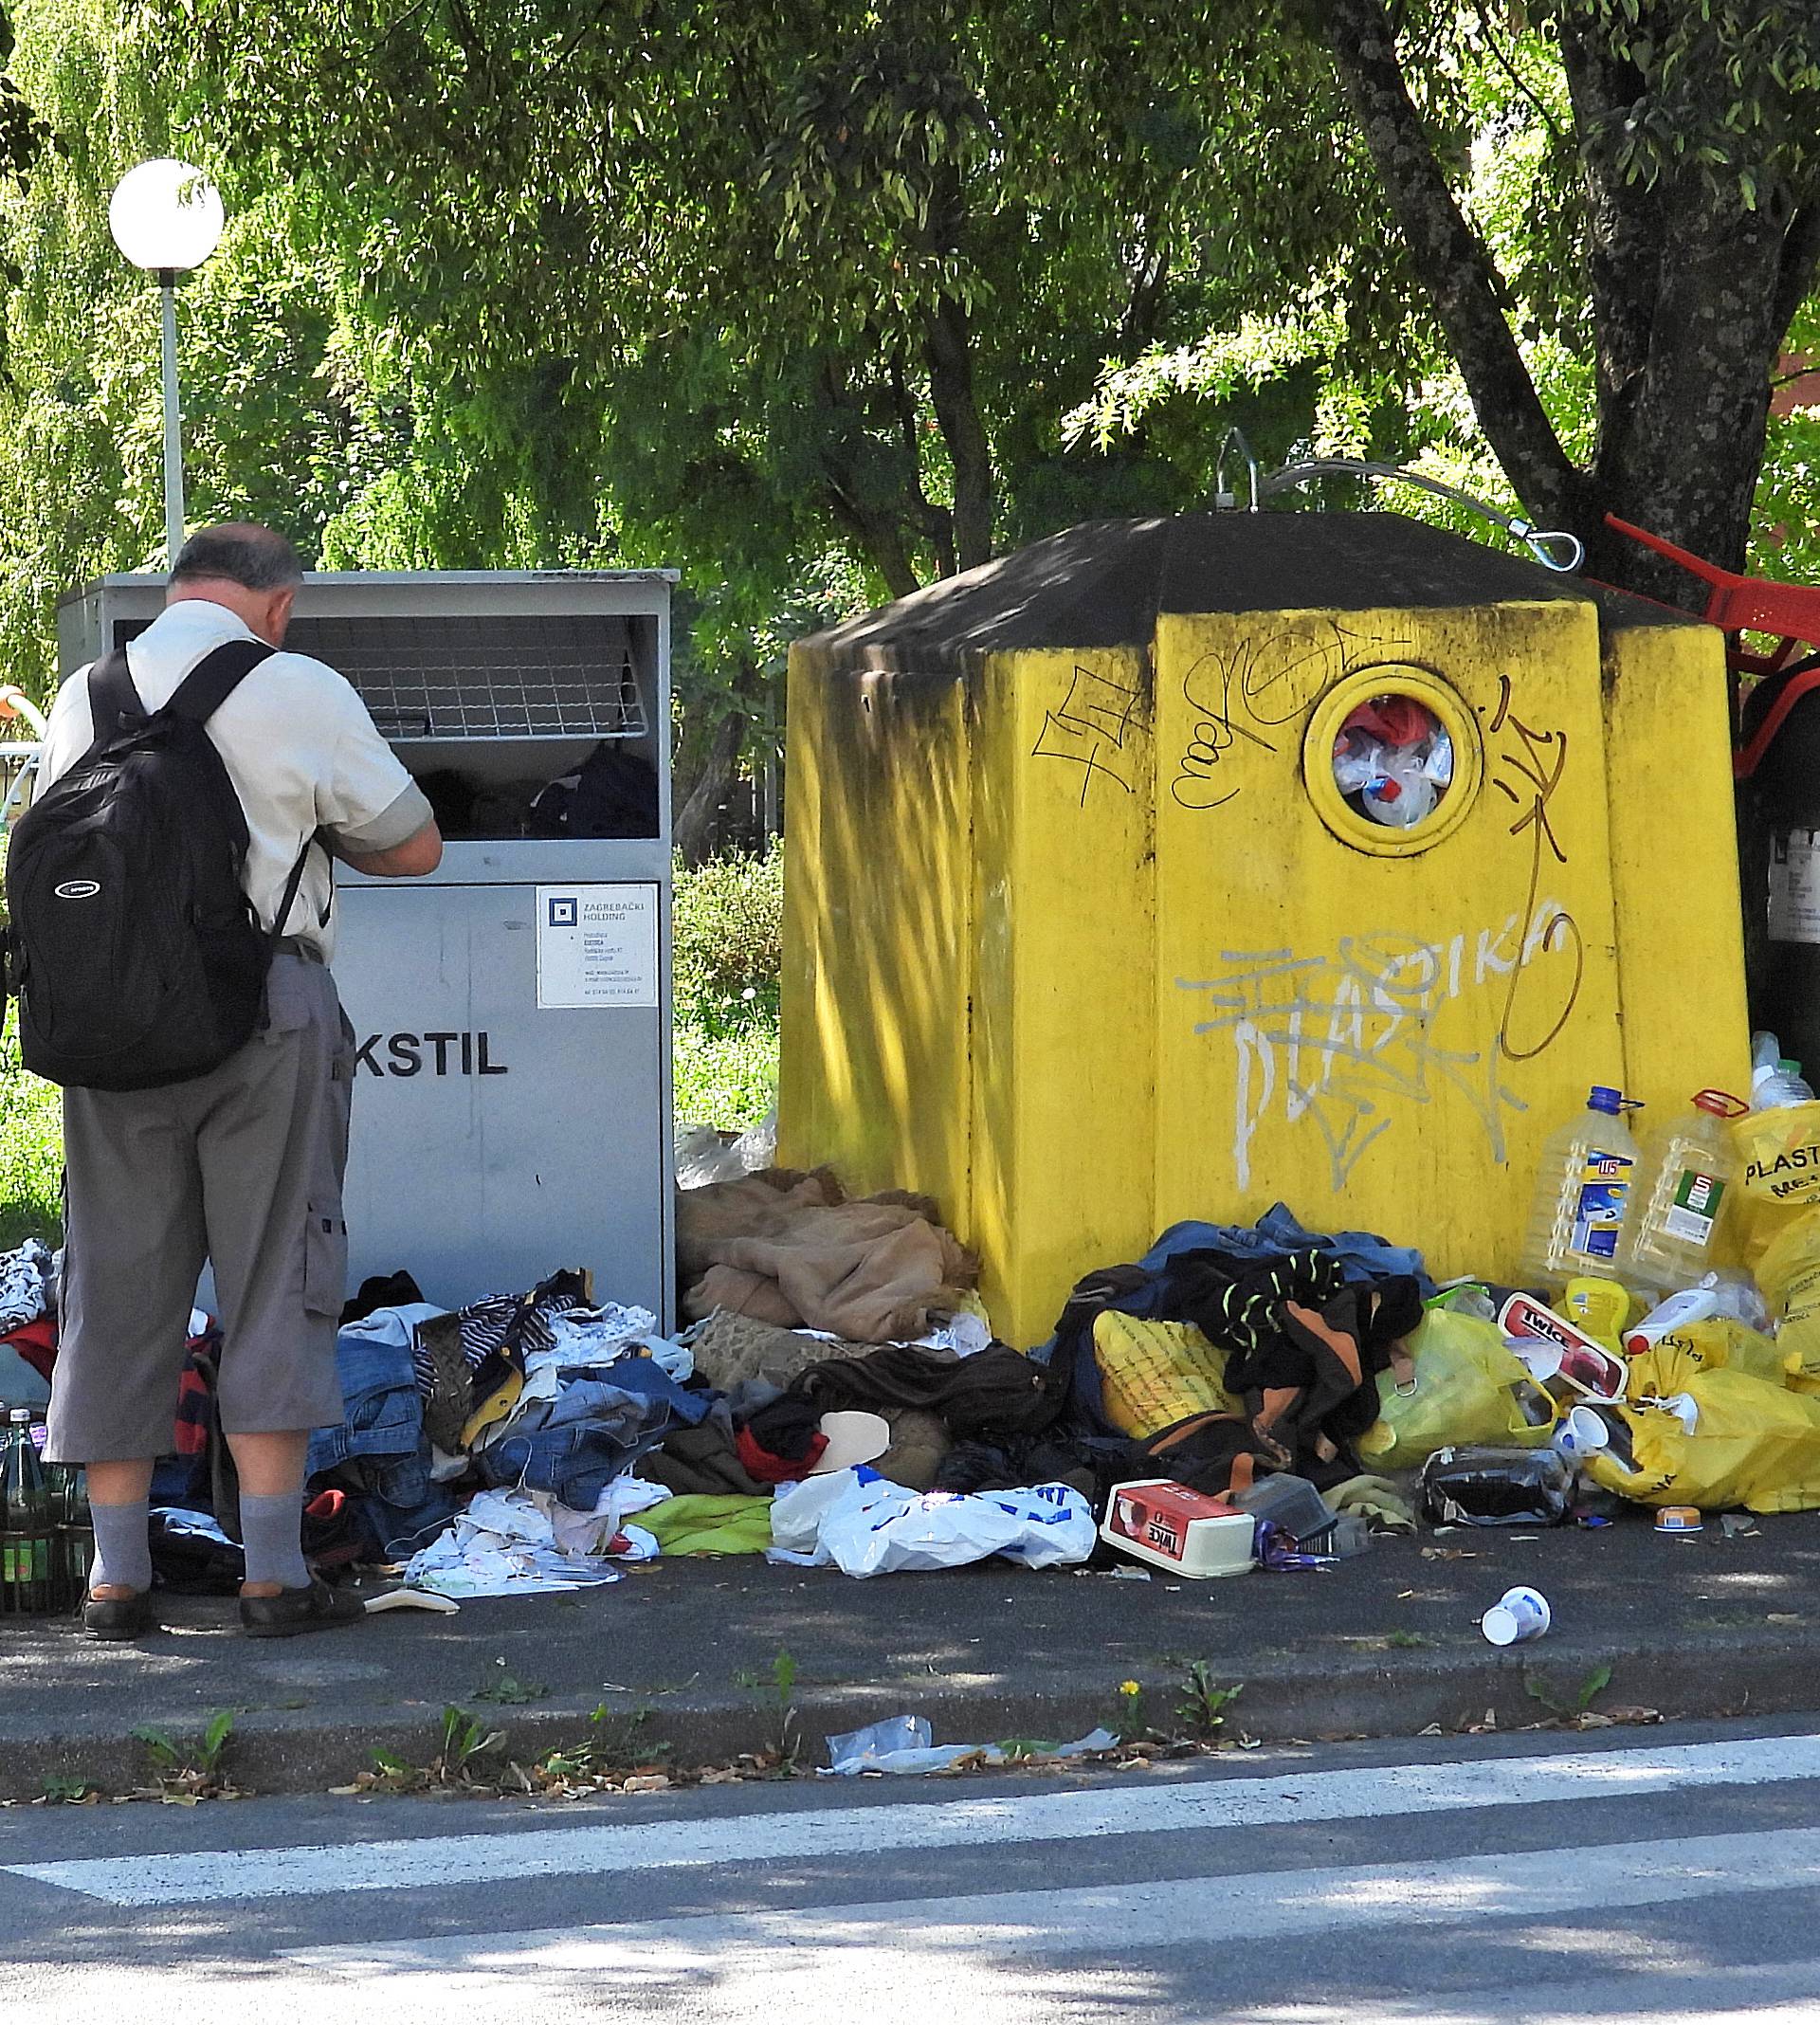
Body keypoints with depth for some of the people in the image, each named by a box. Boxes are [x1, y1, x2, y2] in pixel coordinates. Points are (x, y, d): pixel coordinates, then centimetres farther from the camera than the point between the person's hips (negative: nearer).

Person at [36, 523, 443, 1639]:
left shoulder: (84, 696, 9)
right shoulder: (298, 691, -3)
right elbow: (415, 845, 5)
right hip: (264, 1003, -4)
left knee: (119, 1289, 8)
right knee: (273, 1282, 2)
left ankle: (118, 1573, 9)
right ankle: (275, 1570, 0)